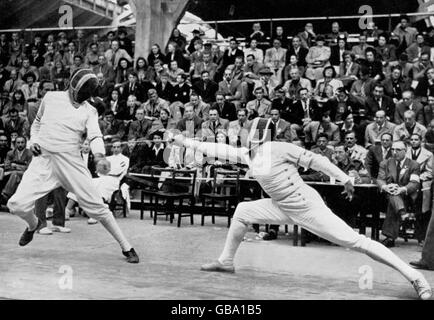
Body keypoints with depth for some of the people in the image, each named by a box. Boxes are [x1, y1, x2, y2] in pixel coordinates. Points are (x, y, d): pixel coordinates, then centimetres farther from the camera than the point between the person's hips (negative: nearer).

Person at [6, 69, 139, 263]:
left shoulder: (89, 110, 4)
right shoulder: (51, 98, 9)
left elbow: (95, 136, -13)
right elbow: (37, 123, 25)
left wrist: (99, 155, -34)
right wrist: (33, 140, 5)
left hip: (71, 163, -1)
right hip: (43, 160, 1)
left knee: (96, 207, -7)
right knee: (17, 204, -11)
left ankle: (126, 247, 8)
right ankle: (33, 224, 26)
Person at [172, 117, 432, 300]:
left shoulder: (279, 149, -17)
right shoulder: (247, 154, 6)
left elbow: (316, 161, -15)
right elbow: (219, 150, 12)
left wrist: (345, 180, -15)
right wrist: (187, 142, 13)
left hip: (308, 207, -8)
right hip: (284, 208, 8)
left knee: (357, 242, -13)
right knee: (242, 212, 9)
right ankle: (226, 262, 24)